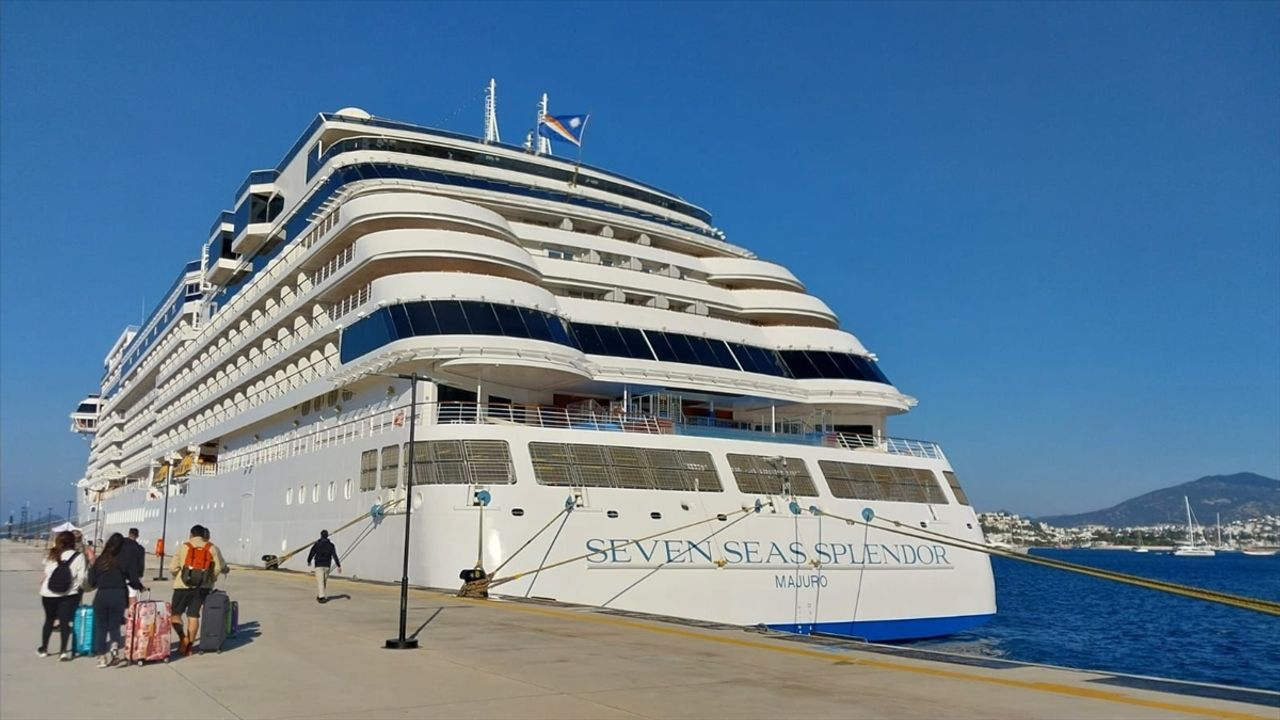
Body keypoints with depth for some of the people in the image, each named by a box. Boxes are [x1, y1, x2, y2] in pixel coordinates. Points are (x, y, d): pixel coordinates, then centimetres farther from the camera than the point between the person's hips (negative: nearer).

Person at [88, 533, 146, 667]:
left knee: (100, 627, 12)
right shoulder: (124, 561, -4)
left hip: (101, 596, 1)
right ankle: (114, 645, -12)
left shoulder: (99, 561, -1)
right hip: (118, 597, -1)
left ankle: (102, 657, 11)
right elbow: (134, 580, -1)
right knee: (114, 625, 14)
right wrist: (140, 587, 20)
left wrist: (91, 567, 21)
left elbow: (91, 582, 5)